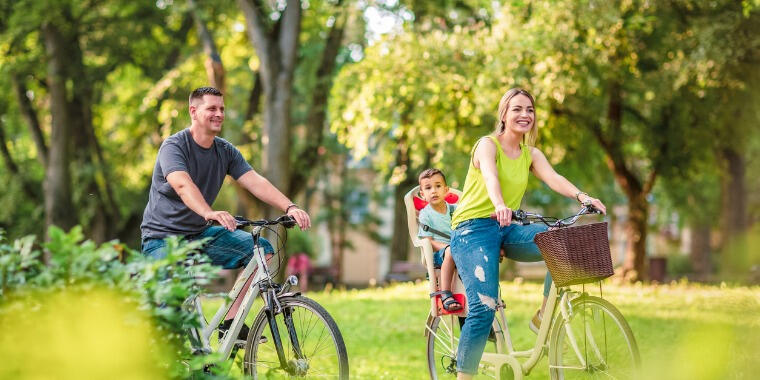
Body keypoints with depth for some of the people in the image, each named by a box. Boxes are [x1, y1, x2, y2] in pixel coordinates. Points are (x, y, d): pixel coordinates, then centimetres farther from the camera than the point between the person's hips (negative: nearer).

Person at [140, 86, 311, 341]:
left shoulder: (226, 151, 3)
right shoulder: (173, 146, -16)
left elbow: (256, 182, -9)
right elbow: (183, 185, -36)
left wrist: (290, 207, -26)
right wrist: (209, 213, -55)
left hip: (200, 234, 6)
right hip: (164, 238, -6)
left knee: (262, 250, -11)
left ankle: (230, 323, -7)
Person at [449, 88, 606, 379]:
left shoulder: (531, 155, 11)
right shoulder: (488, 145, -5)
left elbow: (553, 178, -8)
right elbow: (489, 175, -26)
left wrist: (582, 197, -29)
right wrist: (499, 205, -48)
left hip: (507, 230, 6)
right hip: (474, 229, -6)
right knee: (483, 309, -20)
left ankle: (544, 316, -5)